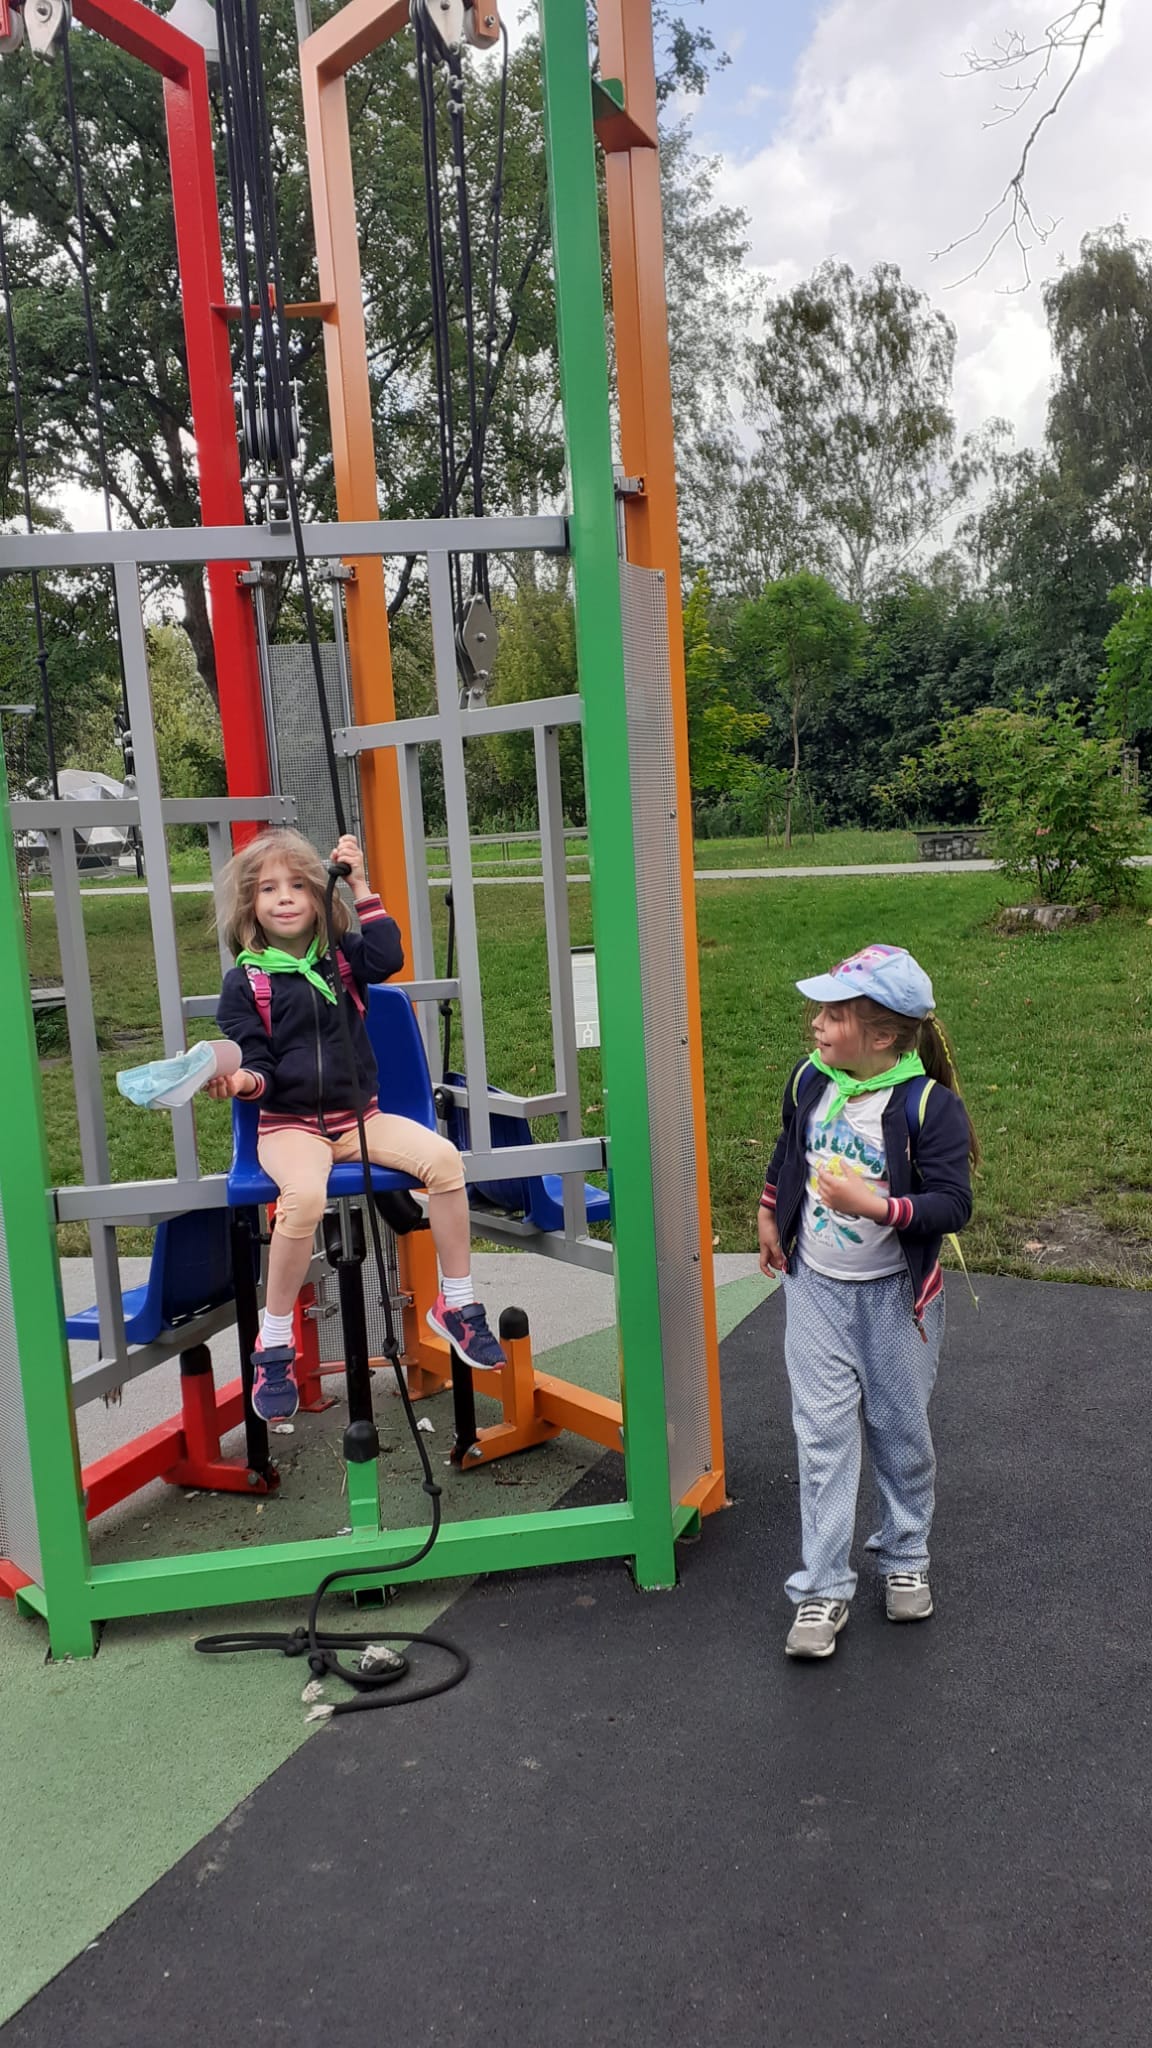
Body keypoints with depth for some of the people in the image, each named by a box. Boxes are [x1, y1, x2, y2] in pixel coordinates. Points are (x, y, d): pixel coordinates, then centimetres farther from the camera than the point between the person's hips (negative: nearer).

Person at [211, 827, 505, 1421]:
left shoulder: (340, 957, 10)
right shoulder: (245, 981, 1)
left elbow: (388, 957, -12)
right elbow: (257, 1063, -2)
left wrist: (361, 887, -10)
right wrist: (243, 1080, -25)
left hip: (359, 1116, 4)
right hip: (289, 1125, -3)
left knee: (443, 1158, -21)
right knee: (304, 1195, -36)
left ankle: (456, 1302, -5)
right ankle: (273, 1344, -18)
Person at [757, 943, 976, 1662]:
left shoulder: (929, 1104, -19)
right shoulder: (810, 1080, -4)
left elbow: (954, 1204, -22)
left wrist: (877, 1205, -34)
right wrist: (771, 1215, 21)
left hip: (894, 1297, -3)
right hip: (816, 1288, 3)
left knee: (901, 1430, 15)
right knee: (822, 1436, 3)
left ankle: (905, 1557, 38)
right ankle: (824, 1588, 13)